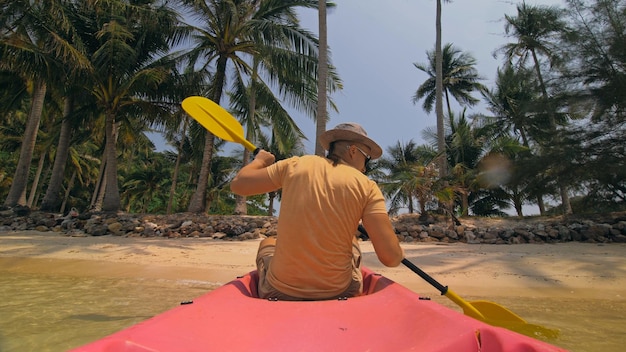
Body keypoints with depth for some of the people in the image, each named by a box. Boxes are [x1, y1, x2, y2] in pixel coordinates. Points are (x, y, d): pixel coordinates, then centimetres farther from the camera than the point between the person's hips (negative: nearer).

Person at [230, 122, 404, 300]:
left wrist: (260, 160, 22)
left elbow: (237, 185, 4)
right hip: (338, 294, 0)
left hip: (280, 293, 1)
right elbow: (391, 257, -15)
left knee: (267, 243, 32)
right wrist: (398, 253, 9)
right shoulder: (367, 186, -7)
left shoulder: (296, 164, -4)